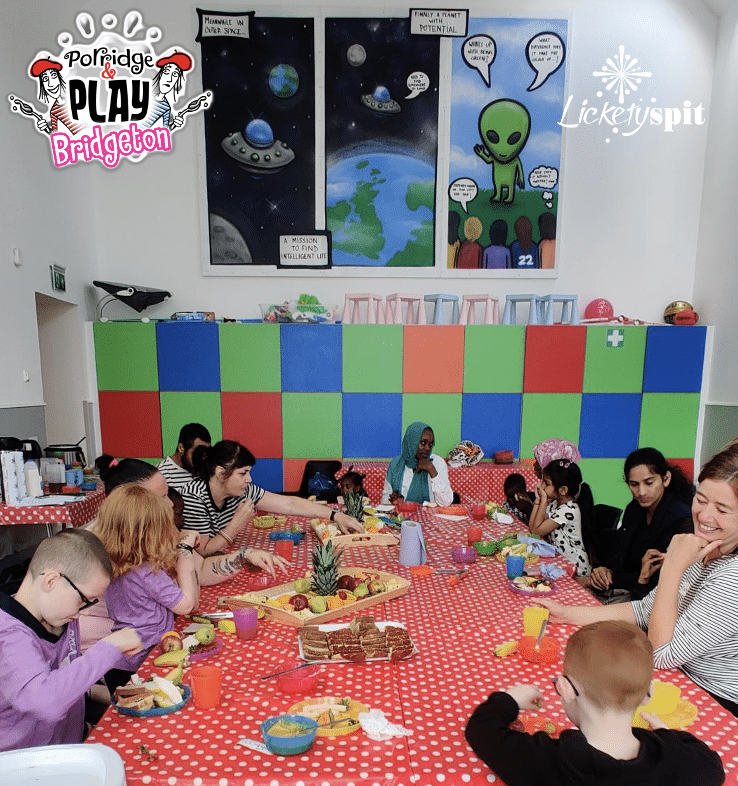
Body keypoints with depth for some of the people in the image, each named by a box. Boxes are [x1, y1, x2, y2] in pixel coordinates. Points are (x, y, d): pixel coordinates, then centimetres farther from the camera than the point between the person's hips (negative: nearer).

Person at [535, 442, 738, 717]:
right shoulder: (703, 553, -3)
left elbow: (662, 654, -27)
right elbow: (646, 609, 2)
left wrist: (672, 568, -30)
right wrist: (566, 613, -5)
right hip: (685, 678, 6)